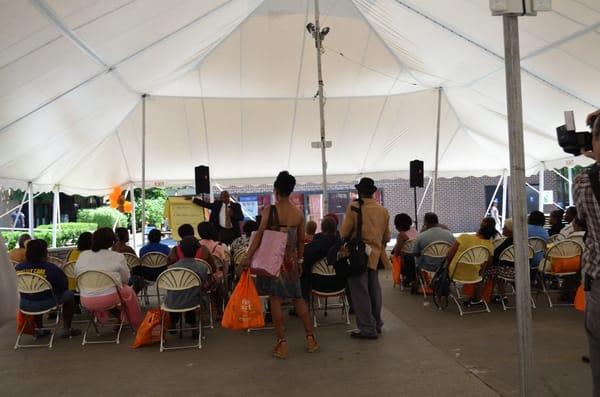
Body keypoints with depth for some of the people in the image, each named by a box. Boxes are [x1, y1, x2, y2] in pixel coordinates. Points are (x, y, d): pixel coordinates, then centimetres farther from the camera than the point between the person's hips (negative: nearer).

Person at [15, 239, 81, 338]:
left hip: (25, 305, 5)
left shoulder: (18, 268, -3)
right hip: (46, 304, -5)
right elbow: (64, 286, -8)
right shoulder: (51, 268, -17)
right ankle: (66, 329, 20)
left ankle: (40, 330, 39)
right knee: (69, 294, 18)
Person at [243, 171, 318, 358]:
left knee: (275, 300, 3)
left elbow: (259, 235, -13)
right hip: (291, 260, 4)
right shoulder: (299, 213, 1)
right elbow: (301, 240, 8)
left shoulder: (269, 210, -11)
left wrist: (248, 257, -7)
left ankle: (282, 343, 7)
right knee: (298, 297, 17)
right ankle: (310, 337, 22)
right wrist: (299, 260, 19)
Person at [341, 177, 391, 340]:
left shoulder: (354, 207, -11)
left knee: (360, 293, 1)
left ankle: (368, 329, 4)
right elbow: (387, 236, 11)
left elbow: (344, 232, -9)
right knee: (374, 290, 18)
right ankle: (376, 324, 30)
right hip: (375, 256, 6)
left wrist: (347, 241, 12)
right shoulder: (383, 210, 5)